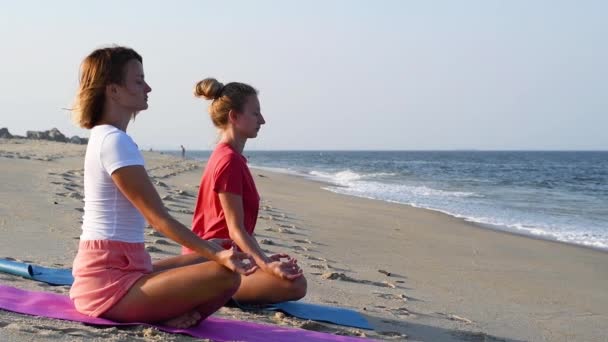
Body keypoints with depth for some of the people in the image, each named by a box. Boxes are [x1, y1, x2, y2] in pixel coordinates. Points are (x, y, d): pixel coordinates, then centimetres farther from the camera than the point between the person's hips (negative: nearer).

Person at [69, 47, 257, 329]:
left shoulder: (103, 137, 17)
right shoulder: (115, 142, -15)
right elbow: (158, 218, -19)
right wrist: (217, 255, -21)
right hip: (110, 282, -11)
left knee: (217, 251, 23)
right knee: (227, 275, -24)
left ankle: (173, 313, 4)